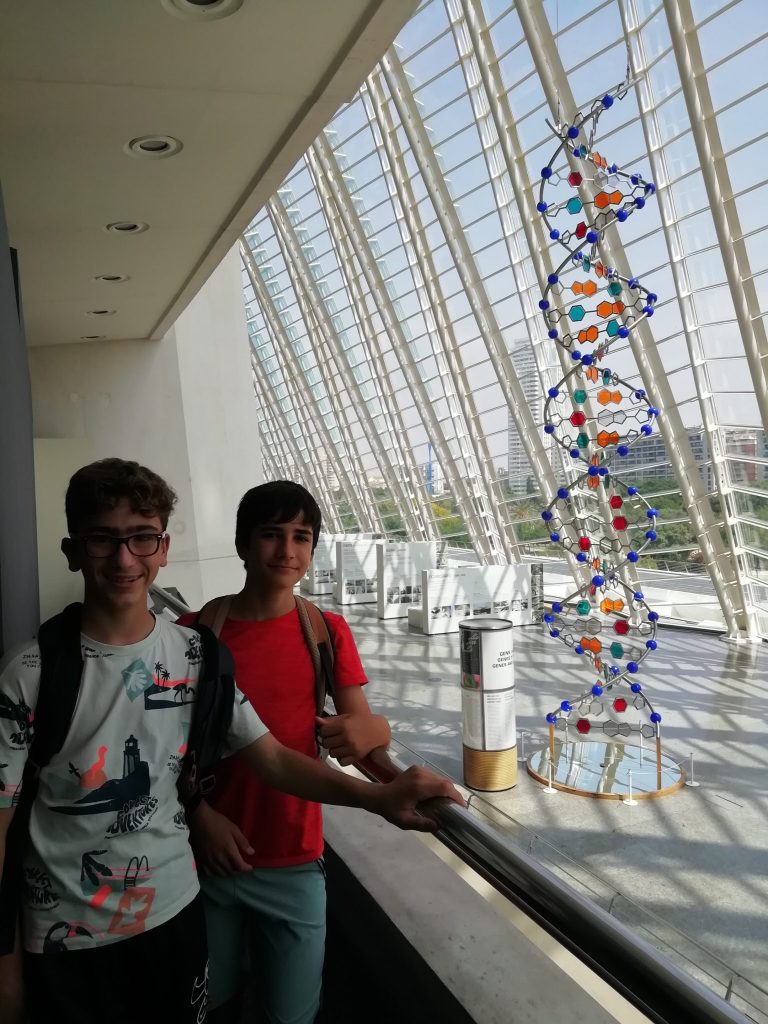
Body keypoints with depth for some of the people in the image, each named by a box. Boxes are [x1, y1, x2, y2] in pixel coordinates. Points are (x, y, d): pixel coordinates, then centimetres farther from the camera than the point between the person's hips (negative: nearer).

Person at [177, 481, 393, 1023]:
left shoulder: (328, 632, -4)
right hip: (210, 857, 0)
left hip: (294, 866, 0)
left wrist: (373, 731, -27)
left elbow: (364, 726, -4)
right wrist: (202, 817, -13)